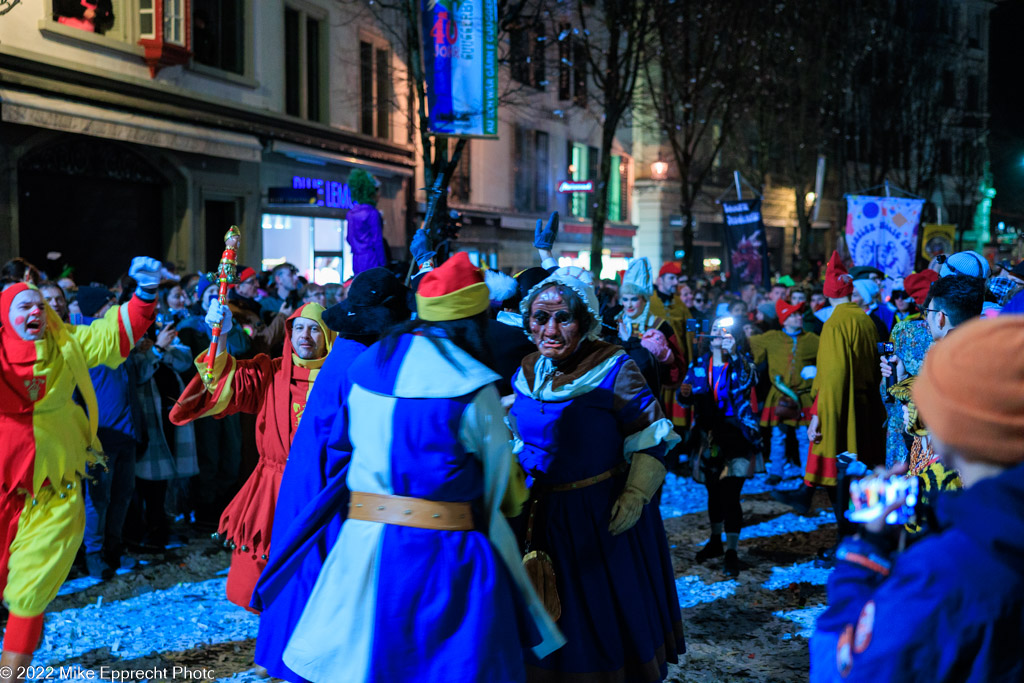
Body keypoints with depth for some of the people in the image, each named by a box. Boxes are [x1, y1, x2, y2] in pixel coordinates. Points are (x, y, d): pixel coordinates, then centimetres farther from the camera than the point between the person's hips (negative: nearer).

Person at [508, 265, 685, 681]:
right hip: (541, 515, 5)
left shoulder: (614, 369, -13)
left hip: (605, 516, -5)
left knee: (607, 619, 9)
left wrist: (636, 496, -22)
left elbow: (651, 440, -12)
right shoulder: (525, 375, 3)